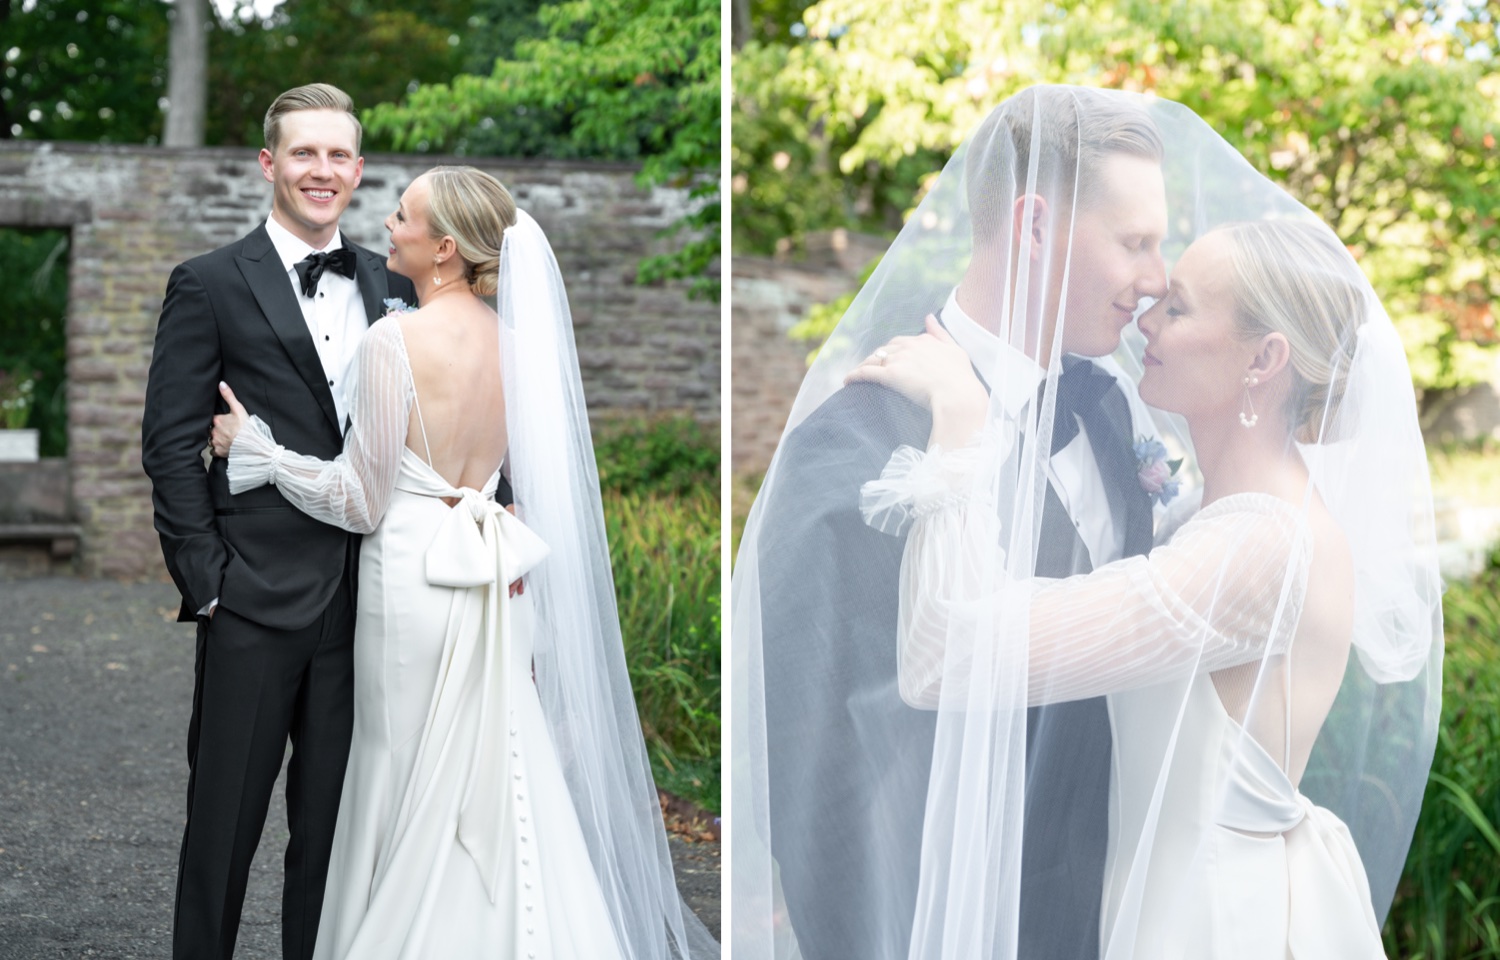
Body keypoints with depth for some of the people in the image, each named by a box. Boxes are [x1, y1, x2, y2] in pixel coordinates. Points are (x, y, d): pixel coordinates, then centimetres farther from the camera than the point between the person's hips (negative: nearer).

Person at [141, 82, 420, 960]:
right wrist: (204, 576, -10)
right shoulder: (210, 285, -1)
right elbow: (171, 442, -4)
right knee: (226, 814, 5)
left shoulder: (392, 287, 12)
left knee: (335, 818, 12)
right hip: (256, 593, -4)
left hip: (364, 594, 4)